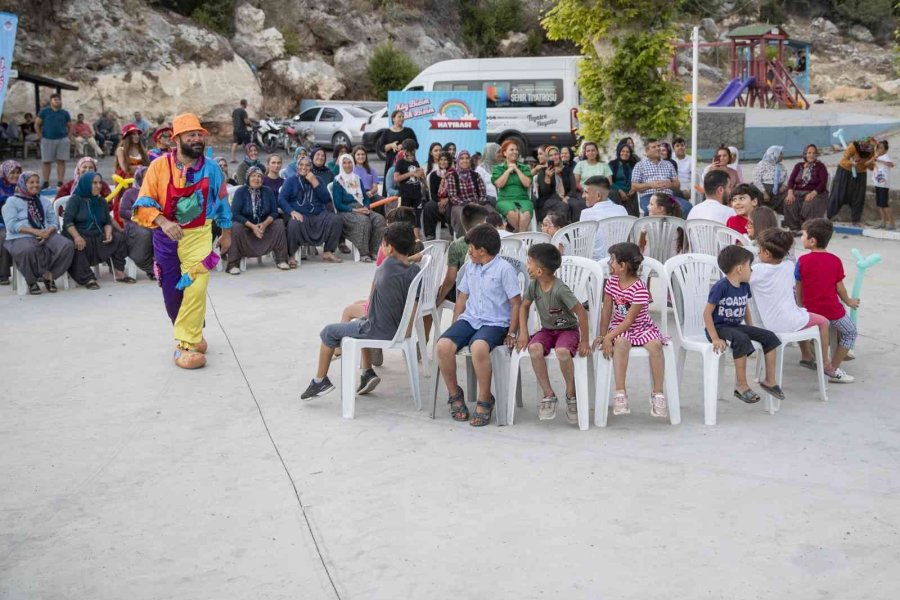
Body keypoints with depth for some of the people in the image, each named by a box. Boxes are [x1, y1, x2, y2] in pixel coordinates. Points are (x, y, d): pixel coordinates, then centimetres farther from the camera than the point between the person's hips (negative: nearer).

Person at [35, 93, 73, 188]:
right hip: (47, 140, -1)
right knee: (46, 161, 2)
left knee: (61, 161, -1)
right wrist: (40, 136, -1)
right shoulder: (44, 111, 4)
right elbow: (37, 124, 5)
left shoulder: (65, 113, 9)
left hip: (62, 140, 1)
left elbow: (70, 127, 14)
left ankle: (60, 182, 4)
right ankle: (46, 182, 9)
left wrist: (68, 137, 3)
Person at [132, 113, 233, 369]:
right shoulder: (159, 166, -9)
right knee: (172, 292, 9)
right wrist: (163, 222, -29)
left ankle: (185, 345, -7)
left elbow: (221, 201, 12)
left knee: (195, 289, -14)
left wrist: (226, 233, 17)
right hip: (167, 238, 0)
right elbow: (144, 203, -12)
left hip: (199, 236, 0)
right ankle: (192, 335, 32)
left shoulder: (211, 169, -3)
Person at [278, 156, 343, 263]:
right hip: (299, 214, -3)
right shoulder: (291, 181, 10)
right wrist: (292, 212, -21)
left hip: (318, 214, 3)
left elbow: (327, 200, 5)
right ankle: (291, 256, -19)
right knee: (294, 223, -37)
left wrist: (314, 183, -5)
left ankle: (328, 253, -7)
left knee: (336, 220, -21)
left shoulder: (317, 180, 18)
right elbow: (281, 199, -3)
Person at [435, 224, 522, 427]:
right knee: (443, 346, -24)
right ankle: (455, 394, -2)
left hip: (495, 323, -6)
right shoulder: (470, 267, 17)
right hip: (469, 319, 6)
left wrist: (512, 333, -9)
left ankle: (485, 400, -19)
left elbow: (516, 303, -3)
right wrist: (455, 327, 14)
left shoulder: (504, 269, -3)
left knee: (478, 347, -39)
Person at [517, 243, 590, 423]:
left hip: (568, 329, -5)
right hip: (547, 329, 5)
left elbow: (581, 312, -22)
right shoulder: (533, 285, -5)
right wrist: (523, 333, 0)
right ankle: (549, 395, -14)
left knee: (562, 351, -37)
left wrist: (584, 341, -19)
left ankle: (571, 395, -11)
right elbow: (524, 306, 11)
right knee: (534, 348, -28)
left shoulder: (560, 290, -24)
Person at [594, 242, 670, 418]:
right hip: (619, 327, 2)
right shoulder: (612, 282, -1)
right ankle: (620, 394, -36)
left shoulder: (640, 289, -18)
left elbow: (629, 320, -22)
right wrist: (601, 335, -8)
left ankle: (657, 394, -21)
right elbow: (606, 311, 2)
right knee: (621, 343, -33)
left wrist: (608, 337, -28)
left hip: (641, 327, -2)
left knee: (655, 344, -31)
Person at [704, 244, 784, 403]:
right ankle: (741, 385, -22)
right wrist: (715, 338, -25)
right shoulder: (721, 287, -18)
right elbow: (707, 313, -19)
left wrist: (752, 330, 11)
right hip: (719, 327, -8)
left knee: (769, 337, -3)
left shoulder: (745, 286, 6)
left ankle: (769, 380, 8)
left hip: (736, 326, 8)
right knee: (742, 340, -34)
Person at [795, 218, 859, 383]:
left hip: (810, 310, 2)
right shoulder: (835, 261, -7)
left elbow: (798, 287, -1)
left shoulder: (802, 261, -8)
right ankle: (833, 370, 14)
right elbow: (839, 287, -2)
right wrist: (849, 301, 18)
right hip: (832, 309, -2)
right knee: (850, 333, 18)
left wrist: (800, 305, 16)